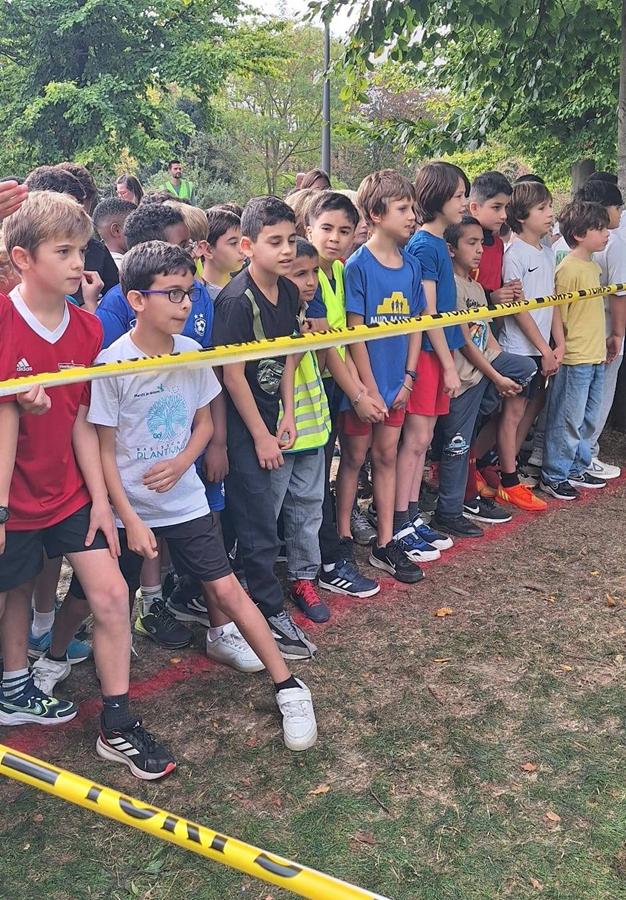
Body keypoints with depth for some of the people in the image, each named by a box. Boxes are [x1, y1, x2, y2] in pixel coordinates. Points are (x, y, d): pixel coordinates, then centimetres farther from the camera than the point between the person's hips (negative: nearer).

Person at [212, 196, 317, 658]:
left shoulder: (288, 291, 2)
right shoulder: (237, 300, -20)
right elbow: (232, 375, -19)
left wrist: (287, 414, 4)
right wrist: (261, 436, -14)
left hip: (269, 415, 7)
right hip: (240, 424, -7)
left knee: (248, 517, 16)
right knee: (260, 526, -1)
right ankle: (272, 614, 12)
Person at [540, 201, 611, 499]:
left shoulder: (593, 266, 13)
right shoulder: (569, 269, -16)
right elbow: (558, 315, -15)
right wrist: (561, 349, -14)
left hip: (595, 356, 9)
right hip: (575, 359, -9)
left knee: (587, 418, 17)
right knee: (568, 419, -1)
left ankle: (577, 469, 29)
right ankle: (553, 476, 9)